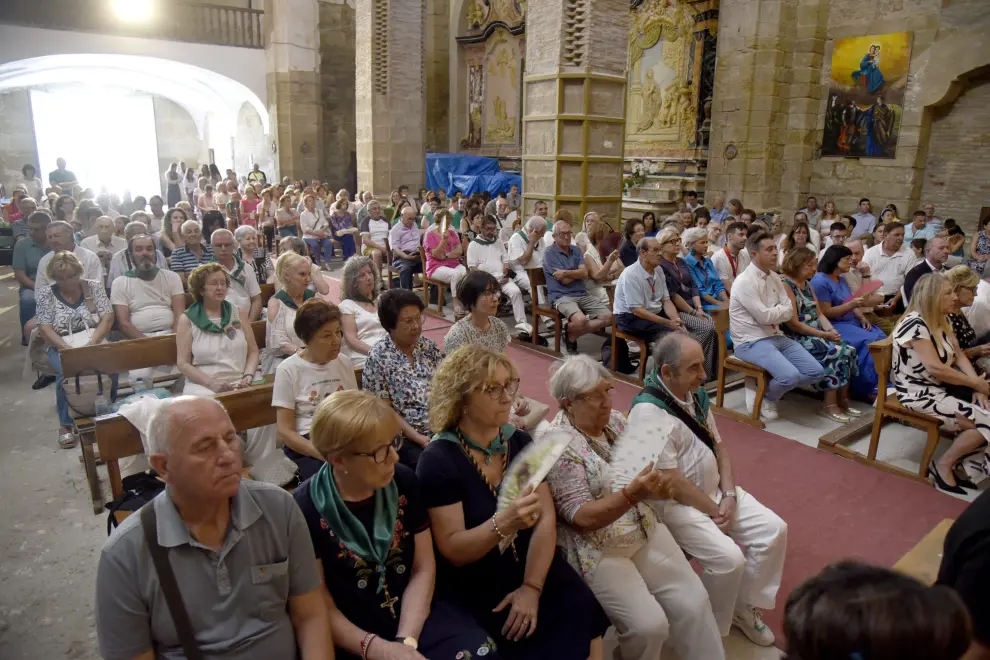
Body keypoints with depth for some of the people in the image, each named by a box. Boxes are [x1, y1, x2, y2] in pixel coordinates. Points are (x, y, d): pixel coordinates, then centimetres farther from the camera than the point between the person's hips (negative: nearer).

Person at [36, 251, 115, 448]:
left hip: (94, 341, 1)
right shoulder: (46, 293, 1)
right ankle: (66, 424, -14)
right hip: (61, 346, -1)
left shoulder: (94, 286, 3)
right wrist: (67, 349, -20)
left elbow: (108, 317, -3)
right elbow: (45, 327, -6)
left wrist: (92, 344, -16)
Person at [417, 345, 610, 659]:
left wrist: (532, 587, -16)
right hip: (478, 587, -4)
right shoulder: (438, 460, -13)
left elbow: (546, 518, -4)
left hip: (532, 569, 5)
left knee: (584, 623, -15)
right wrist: (504, 523, -34)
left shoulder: (520, 443, 2)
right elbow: (453, 551, -16)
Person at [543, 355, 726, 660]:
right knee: (649, 625, -15)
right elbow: (583, 517, -23)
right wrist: (631, 494, -36)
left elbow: (641, 472, 12)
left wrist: (656, 485, -9)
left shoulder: (615, 420, 2)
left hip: (645, 530, 7)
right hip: (597, 549, -6)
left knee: (694, 601, -2)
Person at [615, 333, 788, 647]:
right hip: (675, 503, -8)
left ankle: (745, 608, 19)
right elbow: (673, 484, -24)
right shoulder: (649, 412, -25)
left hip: (716, 491, 9)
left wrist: (729, 496, -5)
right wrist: (714, 511, -13)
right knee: (729, 558, -23)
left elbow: (719, 448, 9)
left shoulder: (696, 395, 2)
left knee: (774, 530, -1)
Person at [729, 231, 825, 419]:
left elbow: (789, 312, 6)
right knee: (791, 376, -27)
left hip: (776, 336, 8)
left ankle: (767, 388, 10)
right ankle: (763, 395, 4)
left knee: (816, 372, -4)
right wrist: (781, 310, 1)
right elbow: (764, 317, -17)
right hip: (752, 341, -8)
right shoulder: (745, 281, -15)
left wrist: (773, 312, -12)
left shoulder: (775, 277, 11)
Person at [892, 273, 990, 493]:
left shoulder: (942, 320, 8)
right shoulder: (915, 324, -21)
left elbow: (958, 355, 7)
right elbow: (935, 368, -25)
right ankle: (944, 465, 1)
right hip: (919, 394, -9)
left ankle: (961, 463, 8)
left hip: (942, 387, 9)